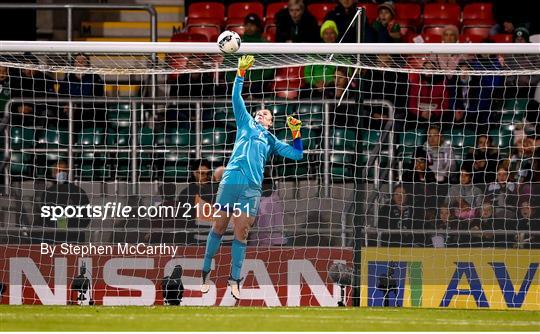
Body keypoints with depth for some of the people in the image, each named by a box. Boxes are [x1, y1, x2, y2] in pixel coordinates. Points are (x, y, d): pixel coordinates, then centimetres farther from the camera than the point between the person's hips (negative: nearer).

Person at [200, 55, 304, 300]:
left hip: (252, 188, 2)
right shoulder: (246, 123, 20)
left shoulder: (271, 141, 26)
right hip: (231, 181, -2)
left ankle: (234, 280, 3)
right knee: (219, 227, 0)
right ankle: (206, 272, 8)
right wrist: (241, 73, 2)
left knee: (241, 233, 0)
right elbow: (236, 98, 11)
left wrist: (296, 133, 14)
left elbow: (297, 154, 27)